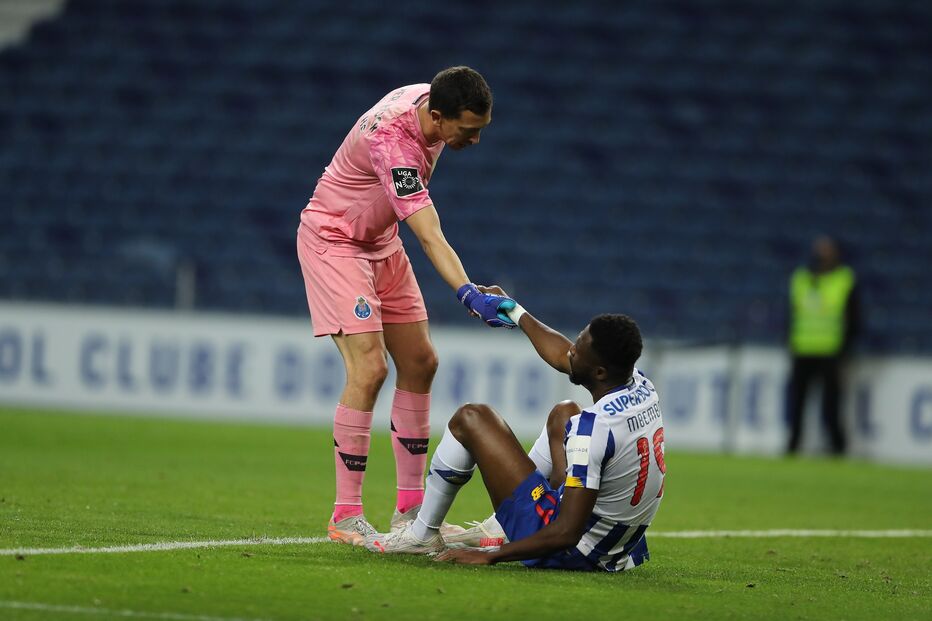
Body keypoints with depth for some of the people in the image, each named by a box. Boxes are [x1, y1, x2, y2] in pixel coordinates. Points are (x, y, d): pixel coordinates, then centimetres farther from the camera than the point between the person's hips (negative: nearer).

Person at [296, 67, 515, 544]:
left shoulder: (430, 98, -9)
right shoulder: (392, 142, -35)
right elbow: (430, 237, -42)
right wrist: (469, 295, -52)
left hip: (381, 243, 9)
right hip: (334, 241, -9)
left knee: (420, 363, 4)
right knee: (369, 368, -19)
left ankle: (410, 505, 11)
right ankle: (346, 515, -12)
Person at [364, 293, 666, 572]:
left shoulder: (594, 427, -29)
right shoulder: (642, 386, -4)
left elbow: (566, 534, -29)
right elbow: (563, 359, 18)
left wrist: (490, 557, -20)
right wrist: (515, 311, 31)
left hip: (570, 553, -8)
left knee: (470, 418, 1)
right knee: (564, 412, 29)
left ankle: (423, 534, 18)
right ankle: (500, 528, 34)